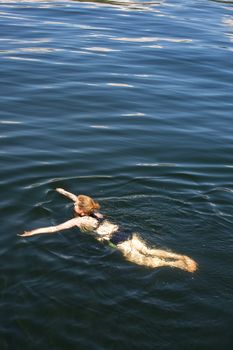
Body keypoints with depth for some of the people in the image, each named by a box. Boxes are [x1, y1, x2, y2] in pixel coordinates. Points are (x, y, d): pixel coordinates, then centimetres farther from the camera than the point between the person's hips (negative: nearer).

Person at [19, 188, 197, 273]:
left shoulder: (79, 220, -1)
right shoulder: (93, 212, 19)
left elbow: (55, 228, 0)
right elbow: (79, 199, 41)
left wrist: (32, 232, 7)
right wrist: (64, 192, 55)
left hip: (118, 241, -7)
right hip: (126, 232, 7)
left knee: (144, 261, -9)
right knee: (149, 251, 1)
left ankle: (177, 264, -22)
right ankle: (182, 257, -12)